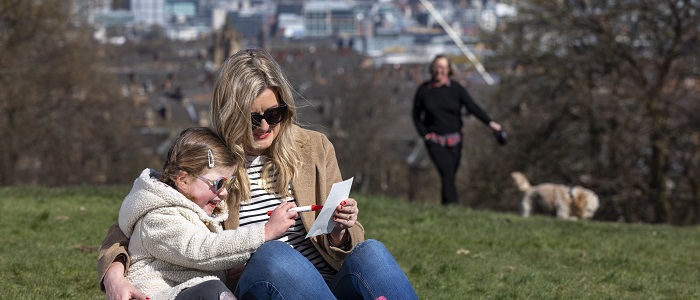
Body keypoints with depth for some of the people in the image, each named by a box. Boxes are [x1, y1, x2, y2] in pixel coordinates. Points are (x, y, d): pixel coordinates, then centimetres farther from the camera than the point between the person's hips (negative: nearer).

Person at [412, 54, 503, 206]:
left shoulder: (456, 88, -1)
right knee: (446, 171, -19)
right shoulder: (424, 89, 0)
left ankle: (446, 204, 18)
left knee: (450, 175, 6)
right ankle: (452, 204, -23)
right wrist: (424, 133, -1)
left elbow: (472, 106, -9)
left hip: (454, 140, 2)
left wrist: (490, 122, -22)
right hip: (434, 140, -2)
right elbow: (416, 114, 10)